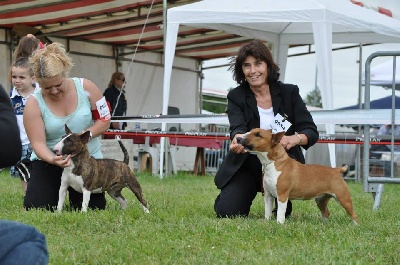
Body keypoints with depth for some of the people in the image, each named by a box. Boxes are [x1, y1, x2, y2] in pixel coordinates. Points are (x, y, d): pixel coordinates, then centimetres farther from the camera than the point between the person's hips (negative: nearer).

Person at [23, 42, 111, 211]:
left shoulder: (86, 88, -10)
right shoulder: (34, 104, -13)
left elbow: (104, 120, -4)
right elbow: (38, 143, -17)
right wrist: (52, 160, -39)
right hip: (49, 160, 0)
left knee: (93, 208, -9)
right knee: (35, 208, -15)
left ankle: (76, 197, 29)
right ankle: (56, 193, 21)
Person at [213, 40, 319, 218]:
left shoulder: (289, 93, -3)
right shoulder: (236, 97, -4)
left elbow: (311, 131, -8)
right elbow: (237, 128, -22)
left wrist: (295, 139, -32)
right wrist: (238, 138, -48)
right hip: (247, 165, 0)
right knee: (227, 212, -15)